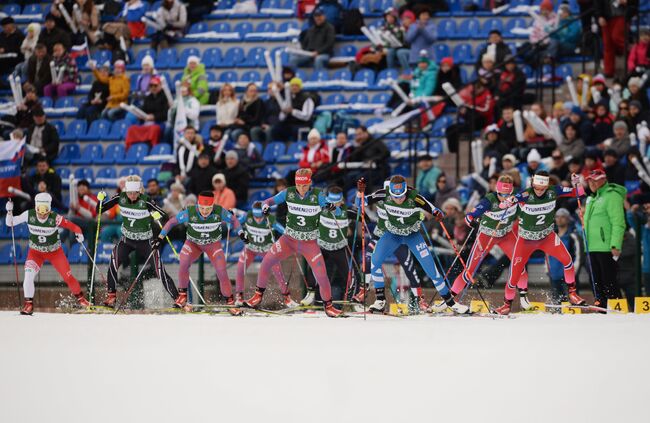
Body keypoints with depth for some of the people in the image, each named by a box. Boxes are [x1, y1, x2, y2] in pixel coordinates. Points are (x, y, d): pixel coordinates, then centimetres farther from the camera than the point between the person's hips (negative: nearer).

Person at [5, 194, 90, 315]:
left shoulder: (55, 218, -26)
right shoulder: (29, 215, -20)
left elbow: (73, 226, -23)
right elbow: (10, 223, -13)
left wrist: (79, 233, -42)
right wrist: (9, 211, -30)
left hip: (55, 251, -1)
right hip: (36, 252, 1)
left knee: (67, 277, 0)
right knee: (29, 275, -20)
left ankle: (80, 297, 27)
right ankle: (28, 305, -7)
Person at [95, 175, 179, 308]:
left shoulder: (145, 201, -22)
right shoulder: (120, 198, -13)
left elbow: (165, 217, -22)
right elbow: (100, 210, -6)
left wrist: (158, 215, -43)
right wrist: (100, 200, -25)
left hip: (145, 241, -3)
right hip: (127, 239, 3)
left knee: (160, 272, -8)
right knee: (114, 262, -20)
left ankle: (177, 299, 4)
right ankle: (111, 296, -7)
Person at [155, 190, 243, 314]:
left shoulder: (220, 212, -25)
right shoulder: (189, 213, -27)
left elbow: (233, 220, -5)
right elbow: (172, 222, -15)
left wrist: (241, 233, -16)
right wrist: (160, 238, -17)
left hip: (213, 244, 0)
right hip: (193, 243, 0)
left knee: (221, 270, -14)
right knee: (183, 262, -27)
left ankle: (230, 302, 4)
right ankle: (182, 295, -8)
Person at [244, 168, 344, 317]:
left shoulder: (317, 195, -15)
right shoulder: (288, 193, -9)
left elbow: (338, 212, -16)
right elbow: (271, 200, 2)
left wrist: (332, 207, -40)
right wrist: (265, 206, -22)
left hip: (310, 243, -2)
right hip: (289, 239, 2)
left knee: (321, 276, -10)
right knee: (266, 262, -9)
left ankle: (328, 305, 14)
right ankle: (258, 295, 11)